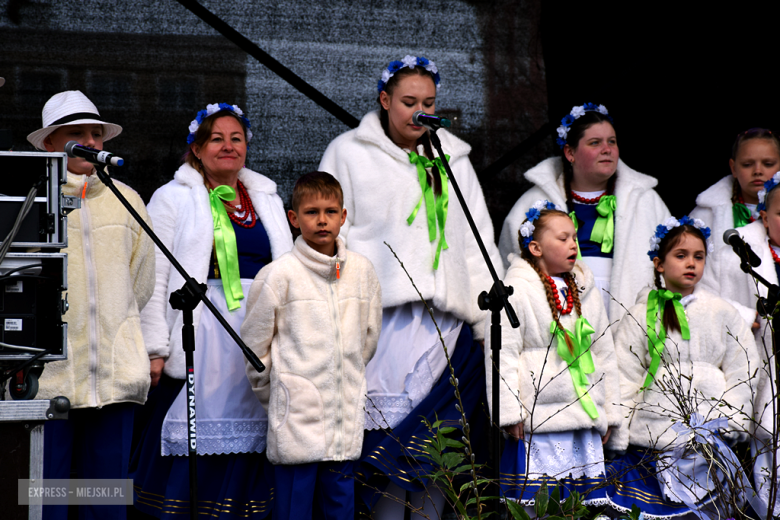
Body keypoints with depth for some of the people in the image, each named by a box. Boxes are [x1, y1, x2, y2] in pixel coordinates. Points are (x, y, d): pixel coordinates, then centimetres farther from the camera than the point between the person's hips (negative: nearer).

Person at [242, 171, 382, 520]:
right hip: (297, 422, -4)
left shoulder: (362, 272, 5)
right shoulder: (279, 275, -7)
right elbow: (254, 346, 1)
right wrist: (277, 398, 7)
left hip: (345, 421, 4)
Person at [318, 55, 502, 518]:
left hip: (445, 318, 3)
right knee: (389, 436, -11)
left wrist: (490, 318, 9)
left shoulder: (452, 159, 20)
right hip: (382, 313, -3)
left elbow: (477, 243, 18)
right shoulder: (349, 154, 10)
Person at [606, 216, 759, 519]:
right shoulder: (640, 316, 6)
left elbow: (741, 374, 8)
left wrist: (726, 425, -1)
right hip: (653, 435, -1)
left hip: (710, 435, 1)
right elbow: (625, 378, 5)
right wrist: (619, 432, -1)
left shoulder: (723, 313, 10)